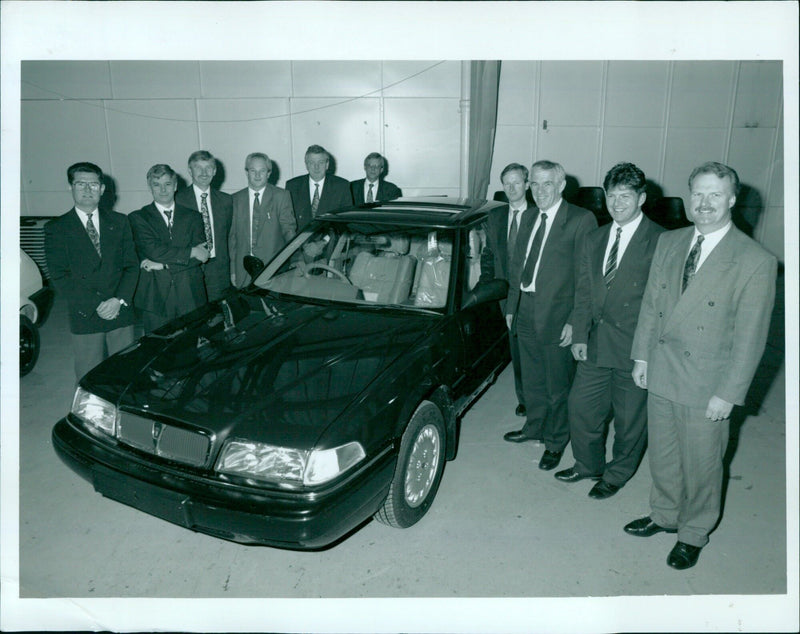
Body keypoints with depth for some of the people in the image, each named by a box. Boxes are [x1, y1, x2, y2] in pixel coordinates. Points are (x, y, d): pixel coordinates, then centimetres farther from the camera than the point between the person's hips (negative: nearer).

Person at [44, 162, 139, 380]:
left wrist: (119, 300, -10)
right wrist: (96, 305, -13)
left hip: (121, 313, 2)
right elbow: (59, 276, -5)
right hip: (85, 318, -2)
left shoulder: (119, 222, 10)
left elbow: (131, 264, 5)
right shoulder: (56, 228, 2)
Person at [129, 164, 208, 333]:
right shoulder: (138, 217, 6)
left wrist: (163, 264, -9)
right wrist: (192, 251, -9)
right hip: (155, 297, -1)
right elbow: (152, 250, -10)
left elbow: (201, 257, 0)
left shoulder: (192, 216, 12)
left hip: (190, 295, 2)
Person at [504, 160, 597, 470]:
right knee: (531, 380, 21)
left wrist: (574, 321, -18)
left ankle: (555, 442, 29)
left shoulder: (581, 220, -11)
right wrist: (512, 306, 13)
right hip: (526, 312, 6)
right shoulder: (531, 217, 10)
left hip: (557, 317, -6)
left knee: (557, 386, 9)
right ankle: (534, 427, 42)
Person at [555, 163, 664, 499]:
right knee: (580, 406, 15)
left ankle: (617, 474, 34)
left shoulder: (661, 241, -12)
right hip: (595, 344, 6)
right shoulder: (594, 239, 9)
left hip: (635, 347, -6)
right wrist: (580, 335, 4)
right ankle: (588, 464, 38)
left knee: (629, 418, 11)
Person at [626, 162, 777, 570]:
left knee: (701, 465, 13)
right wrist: (641, 355, 8)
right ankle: (664, 516, 44)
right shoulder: (668, 243, 2)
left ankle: (693, 534, 37)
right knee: (662, 455, 21)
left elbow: (750, 337, -14)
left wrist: (728, 394, -13)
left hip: (706, 385, -5)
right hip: (660, 373, 5)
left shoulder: (755, 261, -16)